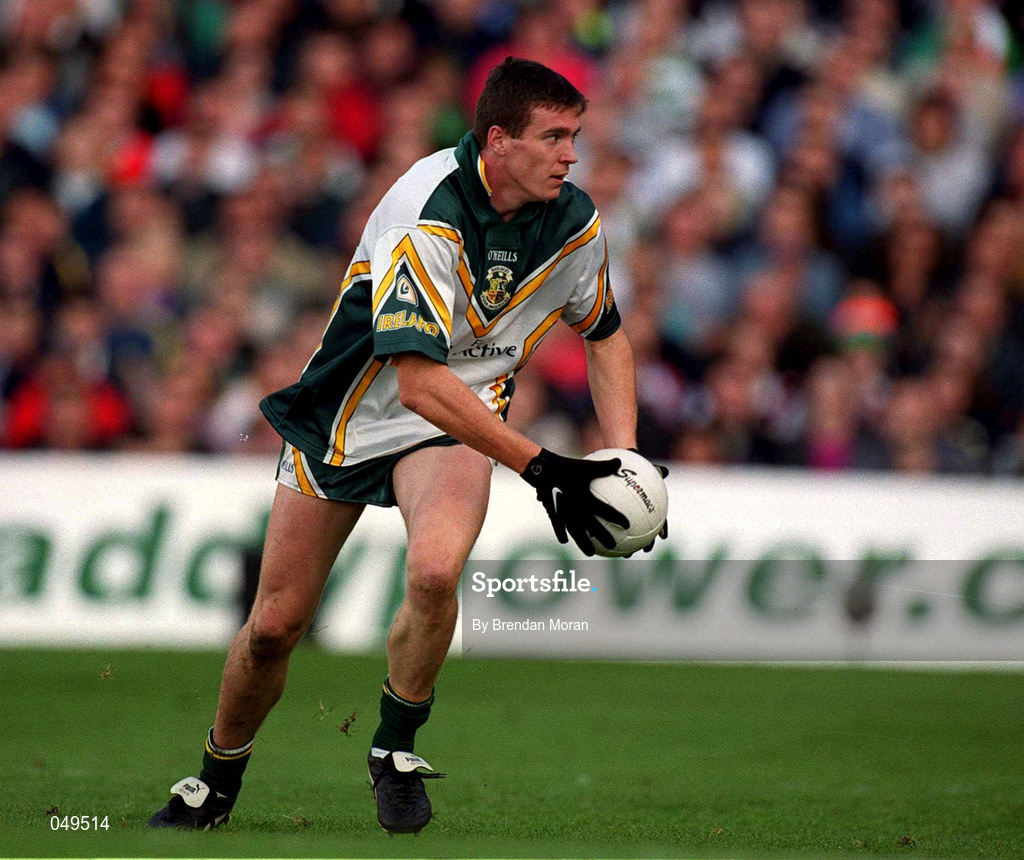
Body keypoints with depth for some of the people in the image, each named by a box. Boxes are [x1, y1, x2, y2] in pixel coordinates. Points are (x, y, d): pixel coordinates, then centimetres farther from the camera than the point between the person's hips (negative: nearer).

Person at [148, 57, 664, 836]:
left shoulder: (575, 222, -10)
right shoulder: (427, 214, -29)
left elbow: (605, 333, 11)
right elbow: (418, 382, -34)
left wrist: (625, 457, -3)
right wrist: (541, 467, -35)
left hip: (456, 422, 2)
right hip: (349, 413, -2)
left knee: (434, 570, -30)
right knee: (274, 625, 3)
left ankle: (396, 749, -6)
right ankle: (218, 781, 31)